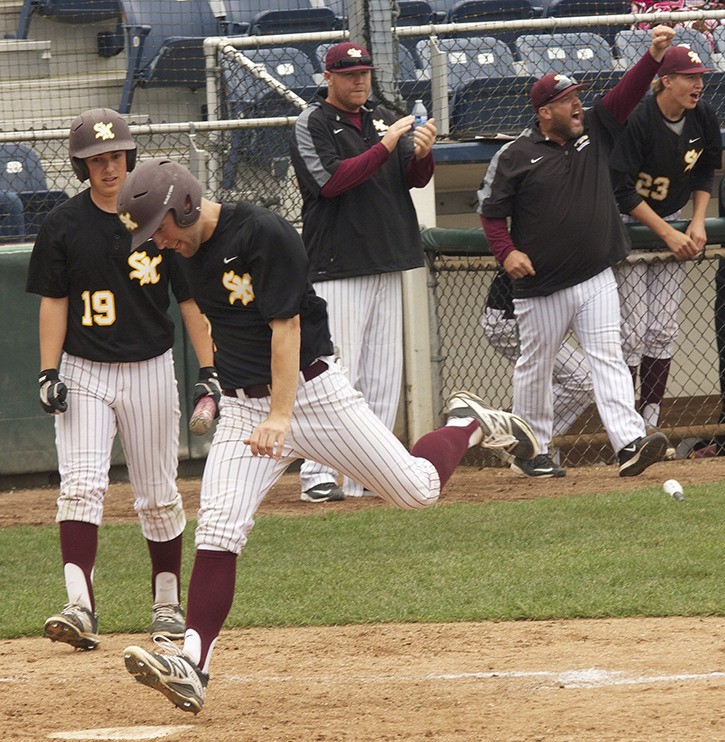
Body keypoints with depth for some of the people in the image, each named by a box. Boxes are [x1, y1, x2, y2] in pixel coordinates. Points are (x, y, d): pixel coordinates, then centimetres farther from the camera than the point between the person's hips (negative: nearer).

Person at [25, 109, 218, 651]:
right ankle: (80, 606, -24)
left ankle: (168, 603, 21)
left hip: (150, 371, 0)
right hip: (84, 373, 0)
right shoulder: (63, 225, 1)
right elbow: (53, 301, 3)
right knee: (82, 485, -15)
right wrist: (49, 373, -5)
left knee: (158, 495, 7)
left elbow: (190, 299, 3)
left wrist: (209, 370, -1)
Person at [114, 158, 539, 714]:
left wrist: (281, 416, -27)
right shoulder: (188, 251, 4)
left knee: (417, 489, 1)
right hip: (242, 408, 5)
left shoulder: (264, 234, -19)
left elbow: (285, 327, -21)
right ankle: (193, 666, -18)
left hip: (313, 391, -5)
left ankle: (470, 426, 33)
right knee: (218, 528, -13)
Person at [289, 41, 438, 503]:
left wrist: (422, 152, -13)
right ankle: (318, 475, -12)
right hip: (338, 268, -7)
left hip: (387, 265, 7)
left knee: (383, 376, 6)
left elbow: (416, 179, 9)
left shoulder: (386, 119, 15)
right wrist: (384, 147, -22)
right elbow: (330, 181, -16)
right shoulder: (312, 125, -3)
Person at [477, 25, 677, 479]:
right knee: (536, 367, 8)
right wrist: (507, 252, -14)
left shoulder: (595, 130, 7)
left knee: (608, 357, -8)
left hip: (596, 279, 3)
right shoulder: (516, 156, -5)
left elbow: (626, 96, -1)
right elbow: (492, 210, 0)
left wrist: (654, 57, -17)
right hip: (541, 284, -3)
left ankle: (629, 441, -19)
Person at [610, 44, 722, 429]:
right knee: (632, 332, -8)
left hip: (672, 224, 6)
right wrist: (668, 234, -22)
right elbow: (623, 191, -22)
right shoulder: (637, 120, -24)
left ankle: (651, 421, 8)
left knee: (663, 330, 3)